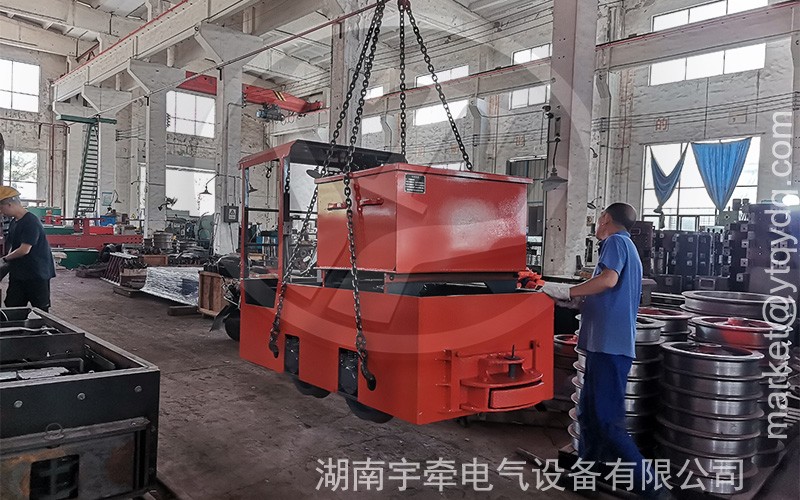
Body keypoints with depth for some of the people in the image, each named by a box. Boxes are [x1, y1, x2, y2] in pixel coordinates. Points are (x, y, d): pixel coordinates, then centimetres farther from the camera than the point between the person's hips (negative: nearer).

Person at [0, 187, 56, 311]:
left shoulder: (31, 222, -17)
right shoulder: (13, 223, 11)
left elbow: (24, 249, -21)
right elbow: (13, 247, 16)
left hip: (37, 274, -9)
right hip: (18, 274, 9)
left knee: (40, 310, 2)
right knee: (11, 308, 7)